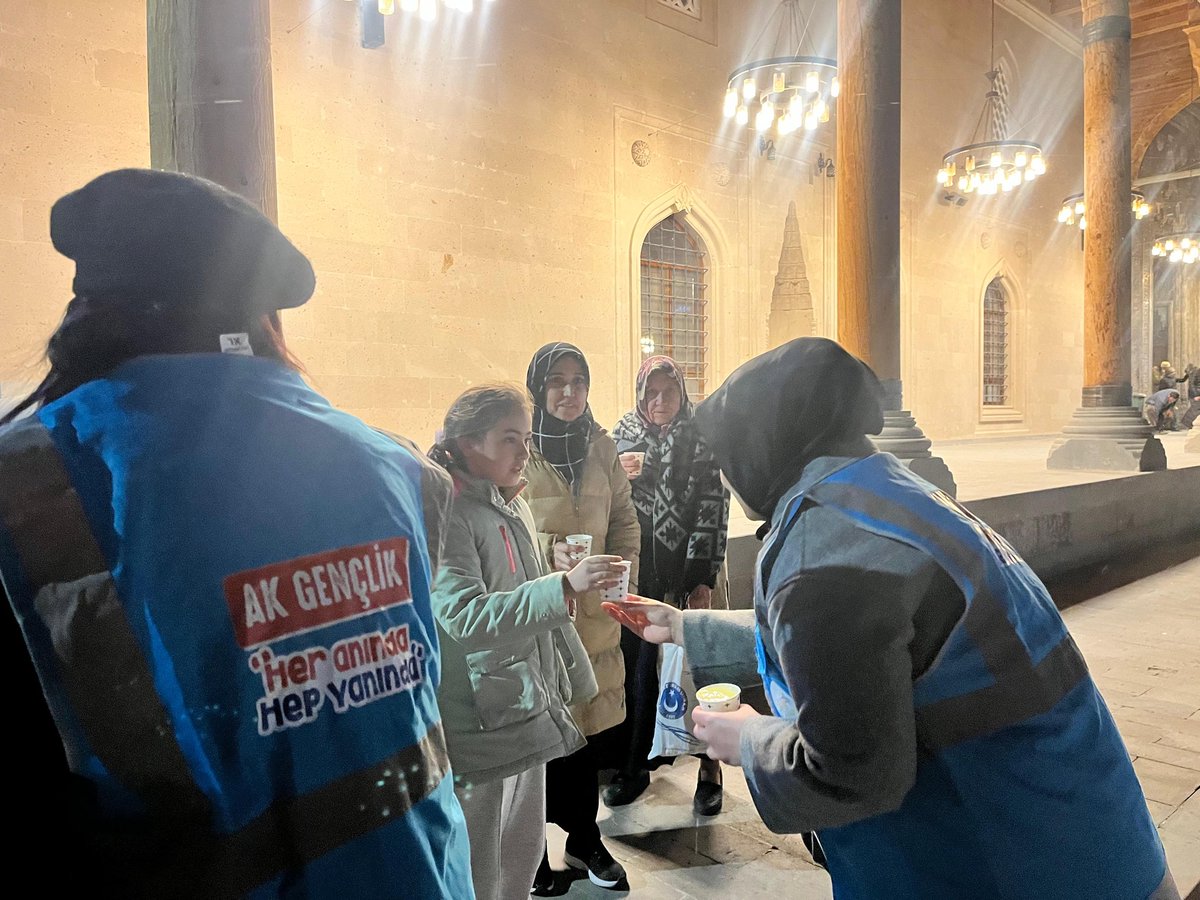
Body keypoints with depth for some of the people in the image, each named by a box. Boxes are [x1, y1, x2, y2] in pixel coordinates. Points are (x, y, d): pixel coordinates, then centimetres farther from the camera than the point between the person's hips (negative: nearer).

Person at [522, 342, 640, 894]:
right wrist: (548, 553, -20)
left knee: (591, 727, 12)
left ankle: (584, 837, 35)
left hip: (592, 615, 4)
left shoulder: (602, 447, 8)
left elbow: (625, 523, 15)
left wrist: (621, 581, 5)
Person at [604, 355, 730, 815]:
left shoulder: (702, 438, -4)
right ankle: (635, 764, 24)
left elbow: (713, 509, -8)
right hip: (635, 573, 3)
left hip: (682, 573, -3)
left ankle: (708, 764, 19)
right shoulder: (624, 432, 5)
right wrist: (620, 475, -11)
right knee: (635, 667, 8)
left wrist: (703, 580, -12)